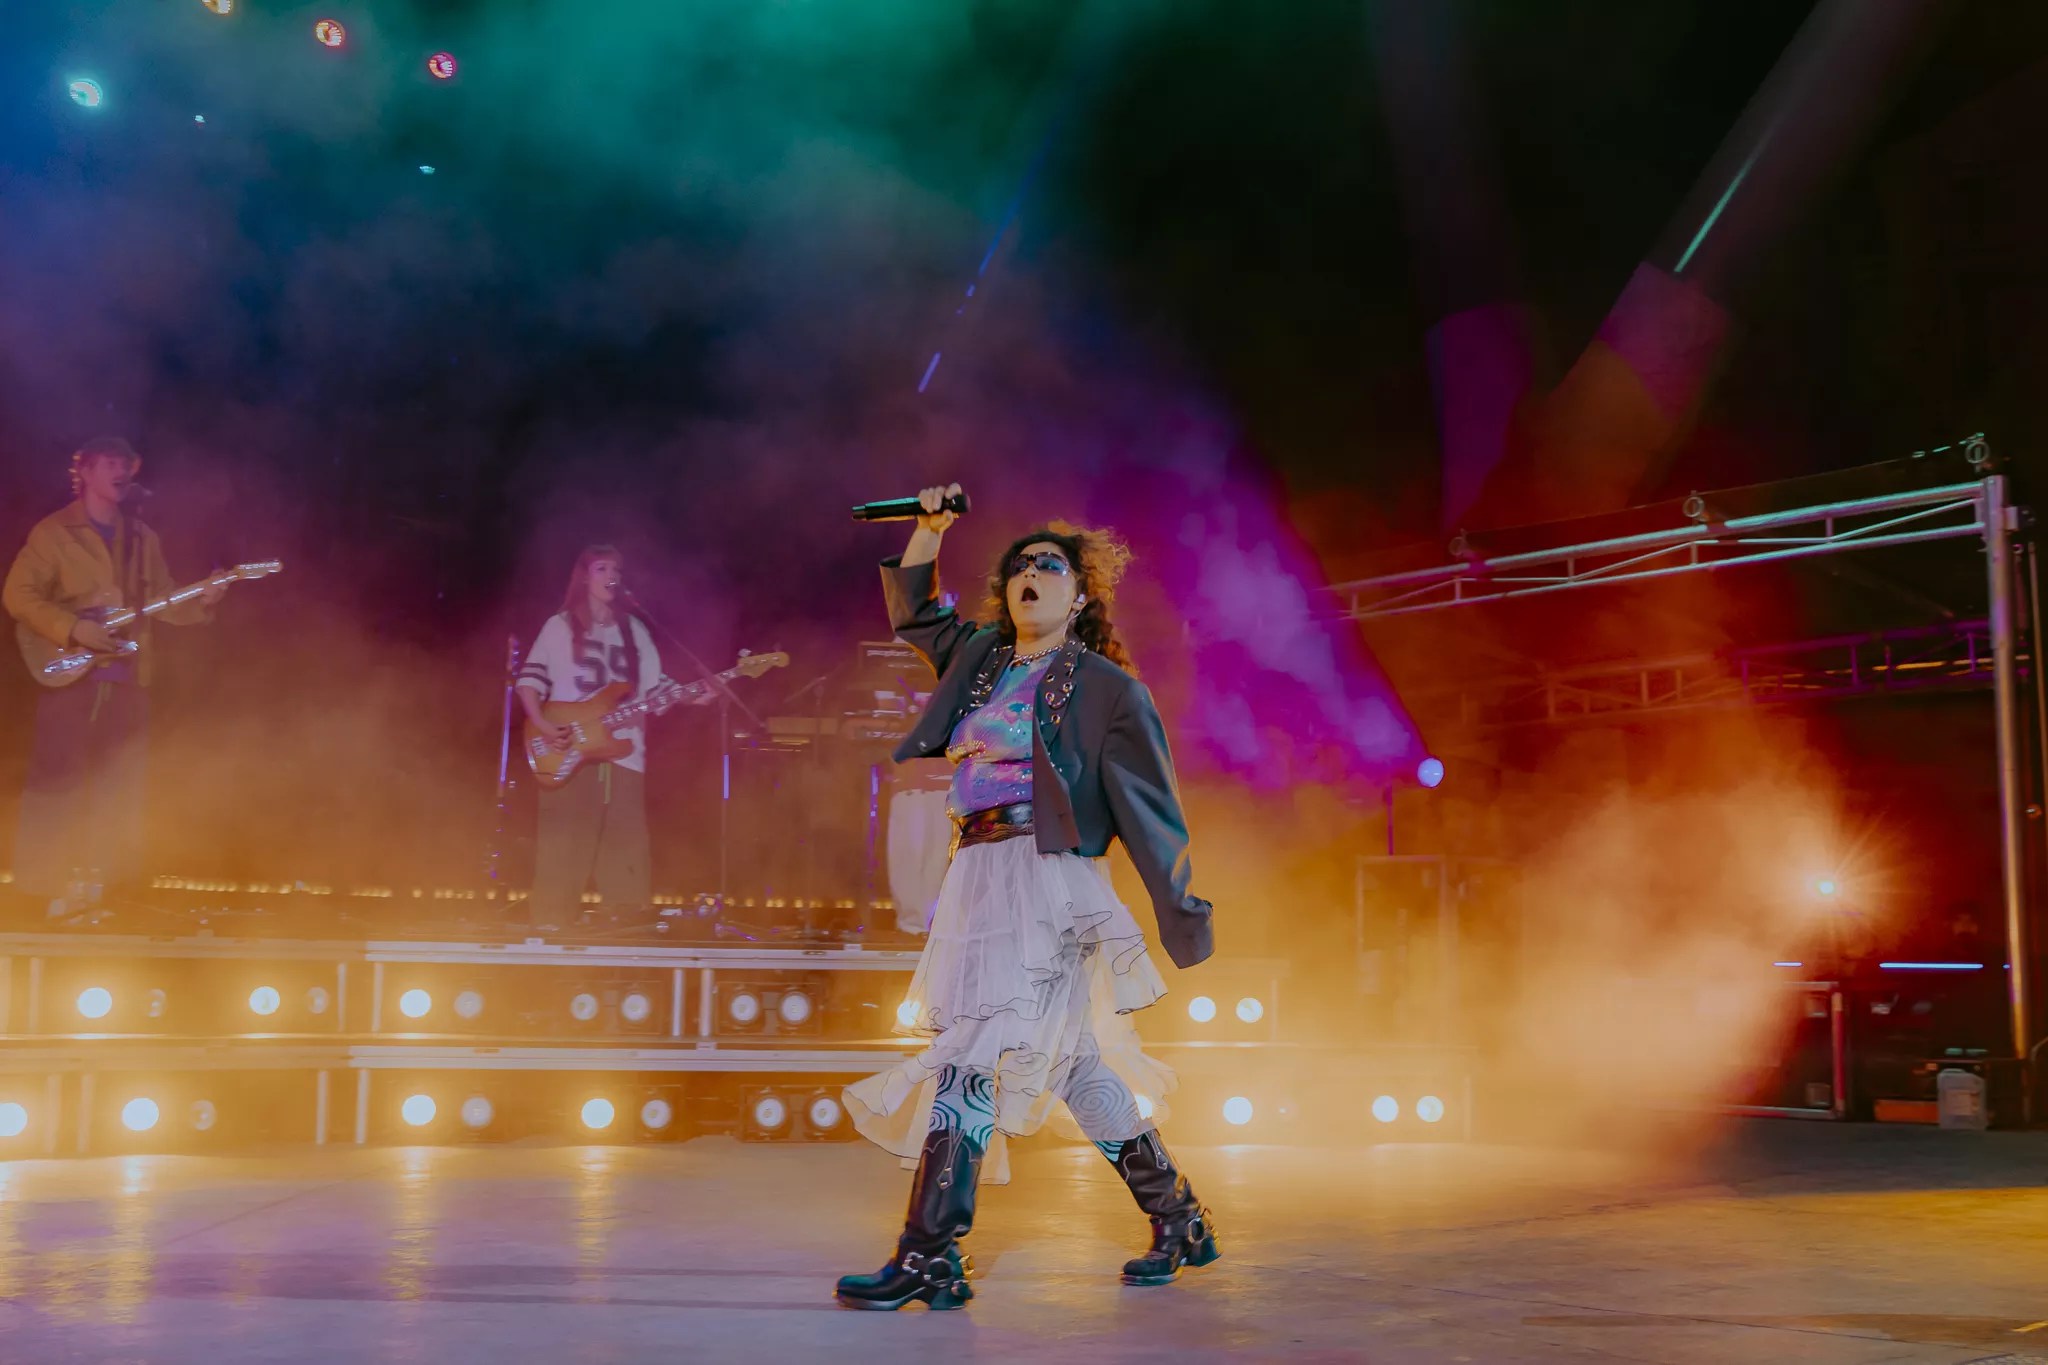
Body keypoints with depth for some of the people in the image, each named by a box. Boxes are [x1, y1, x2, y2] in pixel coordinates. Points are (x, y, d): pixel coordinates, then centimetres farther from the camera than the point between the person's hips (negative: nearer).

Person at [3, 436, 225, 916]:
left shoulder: (143, 538, 14)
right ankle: (43, 885, -1)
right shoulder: (53, 531, -2)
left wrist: (200, 603, -7)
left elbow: (161, 601, 13)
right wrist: (73, 629, -17)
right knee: (56, 778, -6)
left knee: (119, 784, 6)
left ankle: (104, 883, 14)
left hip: (127, 676, 5)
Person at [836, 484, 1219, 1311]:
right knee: (1075, 1066, 11)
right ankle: (1179, 1224, 23)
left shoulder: (1103, 685, 1)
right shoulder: (982, 659, 17)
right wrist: (932, 526, 18)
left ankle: (928, 1258, -13)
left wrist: (1181, 917, -4)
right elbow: (912, 610, 33)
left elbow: (1149, 807, -1)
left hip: (1047, 883, -7)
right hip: (978, 880, 7)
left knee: (970, 1055, -14)